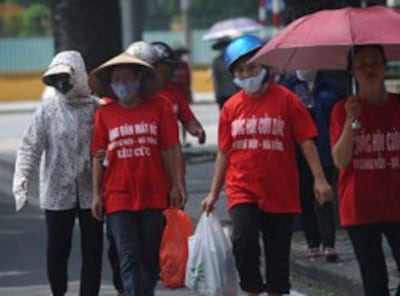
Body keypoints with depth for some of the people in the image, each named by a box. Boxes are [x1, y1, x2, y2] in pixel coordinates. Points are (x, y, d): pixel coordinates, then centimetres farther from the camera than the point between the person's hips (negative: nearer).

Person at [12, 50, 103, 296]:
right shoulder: (48, 109, -2)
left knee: (92, 250, 4)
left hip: (90, 192, 0)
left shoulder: (96, 109, -1)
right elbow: (31, 146, -5)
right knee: (57, 249, 6)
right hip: (57, 192, 0)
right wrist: (22, 178, -18)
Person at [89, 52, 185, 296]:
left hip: (154, 194, 0)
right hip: (119, 197, 0)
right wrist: (97, 194, 4)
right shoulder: (104, 114, 2)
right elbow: (99, 157, 5)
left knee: (151, 256, 9)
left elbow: (169, 150, 1)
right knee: (129, 257, -7)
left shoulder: (158, 108, 0)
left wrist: (175, 185, -1)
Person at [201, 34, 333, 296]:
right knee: (244, 241, -22)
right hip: (242, 191, 1)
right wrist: (214, 192, 12)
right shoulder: (231, 107, 6)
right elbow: (224, 152, 13)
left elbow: (306, 141, -4)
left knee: (278, 254, 7)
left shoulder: (285, 99, -3)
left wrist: (319, 179, -13)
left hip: (280, 193, -1)